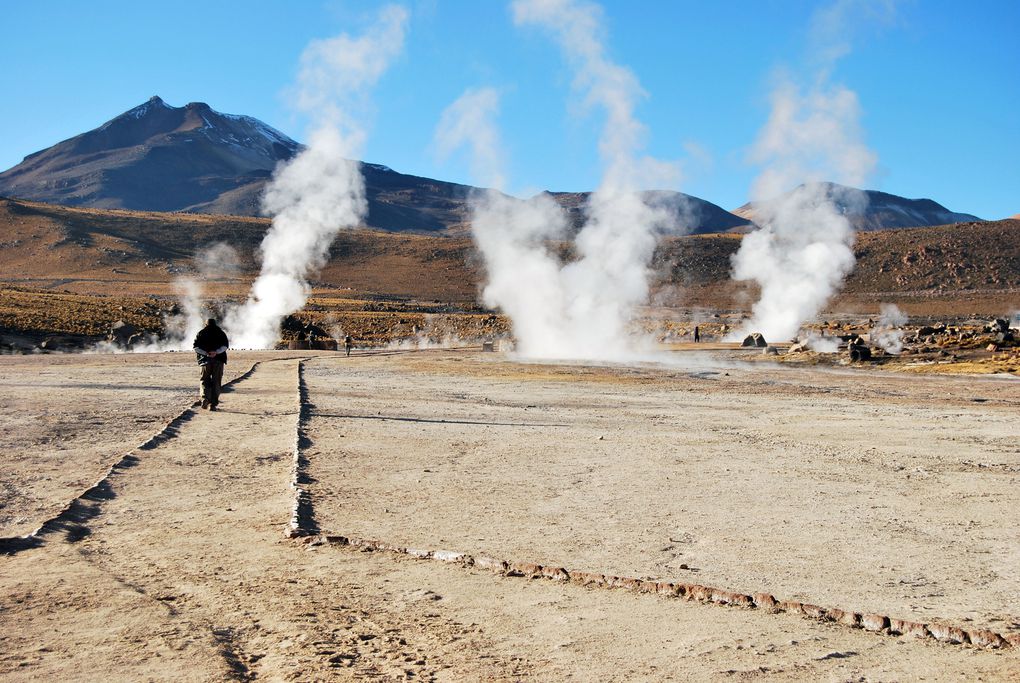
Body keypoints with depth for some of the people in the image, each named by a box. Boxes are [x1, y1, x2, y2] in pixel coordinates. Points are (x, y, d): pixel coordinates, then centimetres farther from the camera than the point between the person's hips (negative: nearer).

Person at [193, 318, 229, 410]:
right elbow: (225, 345, -6)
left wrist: (206, 353, -7)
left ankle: (205, 398, -8)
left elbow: (196, 348, -1)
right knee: (216, 382, 5)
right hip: (219, 360, 0)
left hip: (206, 360, 0)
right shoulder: (221, 333, 10)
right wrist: (216, 352, -12)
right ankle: (213, 404, 1)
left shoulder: (201, 333, 11)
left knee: (205, 380, 14)